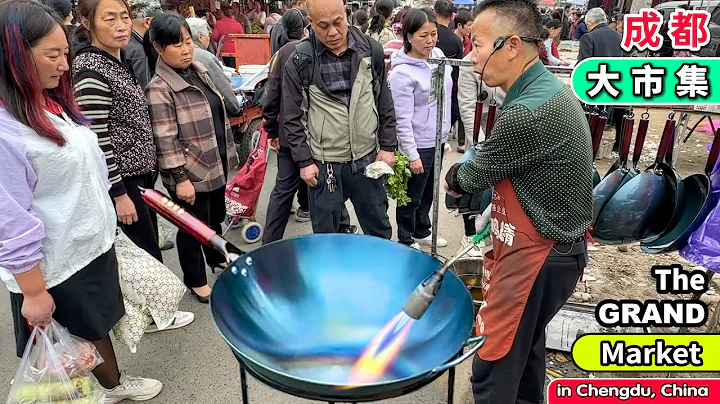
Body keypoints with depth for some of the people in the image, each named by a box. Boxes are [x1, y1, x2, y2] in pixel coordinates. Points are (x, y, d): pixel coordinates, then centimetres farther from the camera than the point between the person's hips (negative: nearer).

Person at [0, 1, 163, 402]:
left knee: (99, 323, 27)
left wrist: (107, 229, 17)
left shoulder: (54, 103, 3)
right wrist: (33, 292, -19)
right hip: (52, 268, -8)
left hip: (94, 246, 8)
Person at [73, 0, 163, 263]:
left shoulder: (118, 59, 8)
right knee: (148, 256, 1)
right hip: (122, 179, -9)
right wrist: (119, 194, -19)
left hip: (140, 172, 9)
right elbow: (96, 141, -22)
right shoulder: (91, 71, -21)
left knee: (148, 247, 20)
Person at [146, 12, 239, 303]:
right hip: (191, 171, -8)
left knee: (216, 215, 24)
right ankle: (195, 279, 28)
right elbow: (165, 139, -21)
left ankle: (217, 256, 49)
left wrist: (227, 153, 16)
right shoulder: (159, 88, -19)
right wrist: (180, 178, -21)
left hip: (215, 164, 8)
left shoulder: (199, 71, 5)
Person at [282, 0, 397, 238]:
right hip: (323, 164, -1)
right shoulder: (299, 62, -8)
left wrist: (388, 146, 2)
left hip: (367, 159, 2)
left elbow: (385, 104, 5)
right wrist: (304, 161, -6)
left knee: (379, 228, 17)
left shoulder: (371, 50, -2)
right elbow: (292, 117, -3)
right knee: (325, 233, 13)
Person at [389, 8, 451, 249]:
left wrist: (444, 132, 18)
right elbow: (402, 119, -21)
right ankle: (406, 241, 28)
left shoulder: (438, 55, 1)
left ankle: (422, 231, 40)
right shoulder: (402, 73, -22)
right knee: (412, 197, 9)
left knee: (428, 193, 21)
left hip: (437, 140, 7)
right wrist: (412, 155, -19)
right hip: (418, 145, -7)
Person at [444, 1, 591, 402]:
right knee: (526, 344, 26)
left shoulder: (527, 113, -27)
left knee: (494, 365, 4)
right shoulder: (551, 89, 4)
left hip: (535, 257, -10)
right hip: (553, 247, 10)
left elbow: (476, 174, -13)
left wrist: (453, 178, 7)